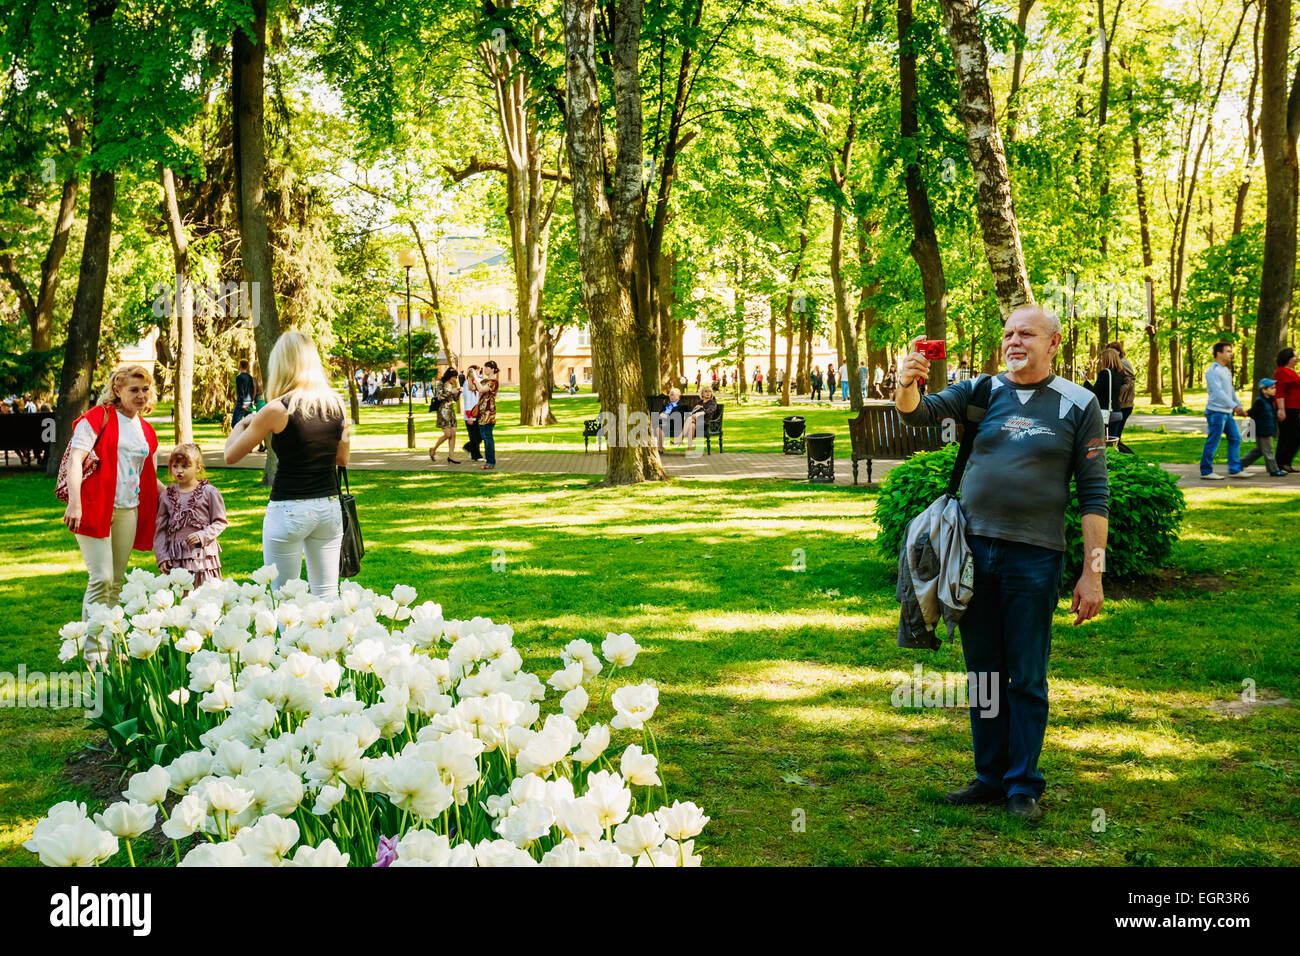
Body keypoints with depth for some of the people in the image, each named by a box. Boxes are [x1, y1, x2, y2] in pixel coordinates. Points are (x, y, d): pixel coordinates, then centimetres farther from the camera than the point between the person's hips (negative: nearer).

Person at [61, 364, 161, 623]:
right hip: (95, 507, -6)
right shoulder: (99, 417, -4)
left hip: (128, 511, 6)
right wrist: (74, 503, -26)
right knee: (101, 579, -13)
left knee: (117, 582, 8)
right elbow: (76, 458, -14)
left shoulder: (146, 431, 16)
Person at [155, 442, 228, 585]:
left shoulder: (209, 492, -1)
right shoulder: (166, 495, 9)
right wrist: (162, 557, 4)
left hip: (202, 554, -3)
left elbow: (220, 522, 2)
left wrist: (202, 536, -14)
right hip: (175, 558, 3)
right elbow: (161, 529, 11)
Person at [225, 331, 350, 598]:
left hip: (289, 509, -5)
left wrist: (242, 424, 16)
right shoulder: (336, 405, 2)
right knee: (327, 595, 10)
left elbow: (230, 455, -1)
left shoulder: (277, 410, -12)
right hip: (329, 505, 5)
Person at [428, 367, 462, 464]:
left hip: (451, 410, 7)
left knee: (453, 434, -1)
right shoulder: (440, 383, -7)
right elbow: (439, 397, -16)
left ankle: (450, 456, 2)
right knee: (447, 434, -12)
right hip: (443, 411, -7)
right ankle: (433, 450, 8)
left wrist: (458, 392, 2)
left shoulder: (452, 385, 13)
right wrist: (451, 392, -17)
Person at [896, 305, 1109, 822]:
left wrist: (1093, 572, -6)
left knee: (1026, 678, 4)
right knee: (983, 671, 12)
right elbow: (919, 412, -6)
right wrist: (906, 386, -30)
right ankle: (989, 776, 25)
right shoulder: (980, 392, 7)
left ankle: (1023, 784, 17)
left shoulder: (1078, 404, 0)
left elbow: (1094, 494, -1)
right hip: (973, 548, 3)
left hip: (1034, 557, -3)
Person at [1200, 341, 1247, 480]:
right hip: (1216, 412, -9)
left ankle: (1235, 470, 11)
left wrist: (1238, 405, 26)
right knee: (1212, 443, -4)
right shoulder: (1213, 371, -15)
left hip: (1227, 412, 9)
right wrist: (1235, 406, -31)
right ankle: (1206, 472, 5)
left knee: (1235, 439, 8)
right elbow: (1218, 392, -25)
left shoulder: (1226, 370, 15)